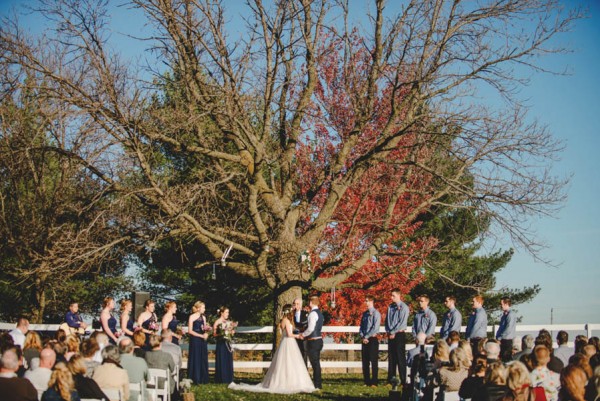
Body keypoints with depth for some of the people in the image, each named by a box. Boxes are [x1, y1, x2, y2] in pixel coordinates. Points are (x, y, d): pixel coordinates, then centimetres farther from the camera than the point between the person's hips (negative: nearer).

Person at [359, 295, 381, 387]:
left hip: (372, 339, -7)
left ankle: (374, 382, -3)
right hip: (364, 340, 7)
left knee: (373, 361, -4)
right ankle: (366, 381, 12)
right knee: (365, 362, 7)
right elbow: (361, 327, 14)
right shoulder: (364, 313, 14)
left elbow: (375, 328, -13)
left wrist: (366, 337, -14)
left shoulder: (376, 313, -6)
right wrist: (362, 337, -2)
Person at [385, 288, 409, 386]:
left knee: (400, 358, -6)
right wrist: (388, 331, 0)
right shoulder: (390, 307, 12)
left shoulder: (403, 307, -7)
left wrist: (393, 332, -14)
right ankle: (390, 380, 11)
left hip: (399, 334, -6)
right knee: (391, 357, 7)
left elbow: (402, 322, -13)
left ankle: (403, 381, -5)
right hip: (391, 335, 6)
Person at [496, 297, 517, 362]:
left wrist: (499, 338, -14)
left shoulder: (511, 314, -12)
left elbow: (508, 329, -18)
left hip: (507, 340, -9)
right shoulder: (504, 314, 15)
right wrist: (497, 337, 8)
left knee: (506, 359, -8)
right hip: (502, 341, 9)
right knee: (501, 358, 7)